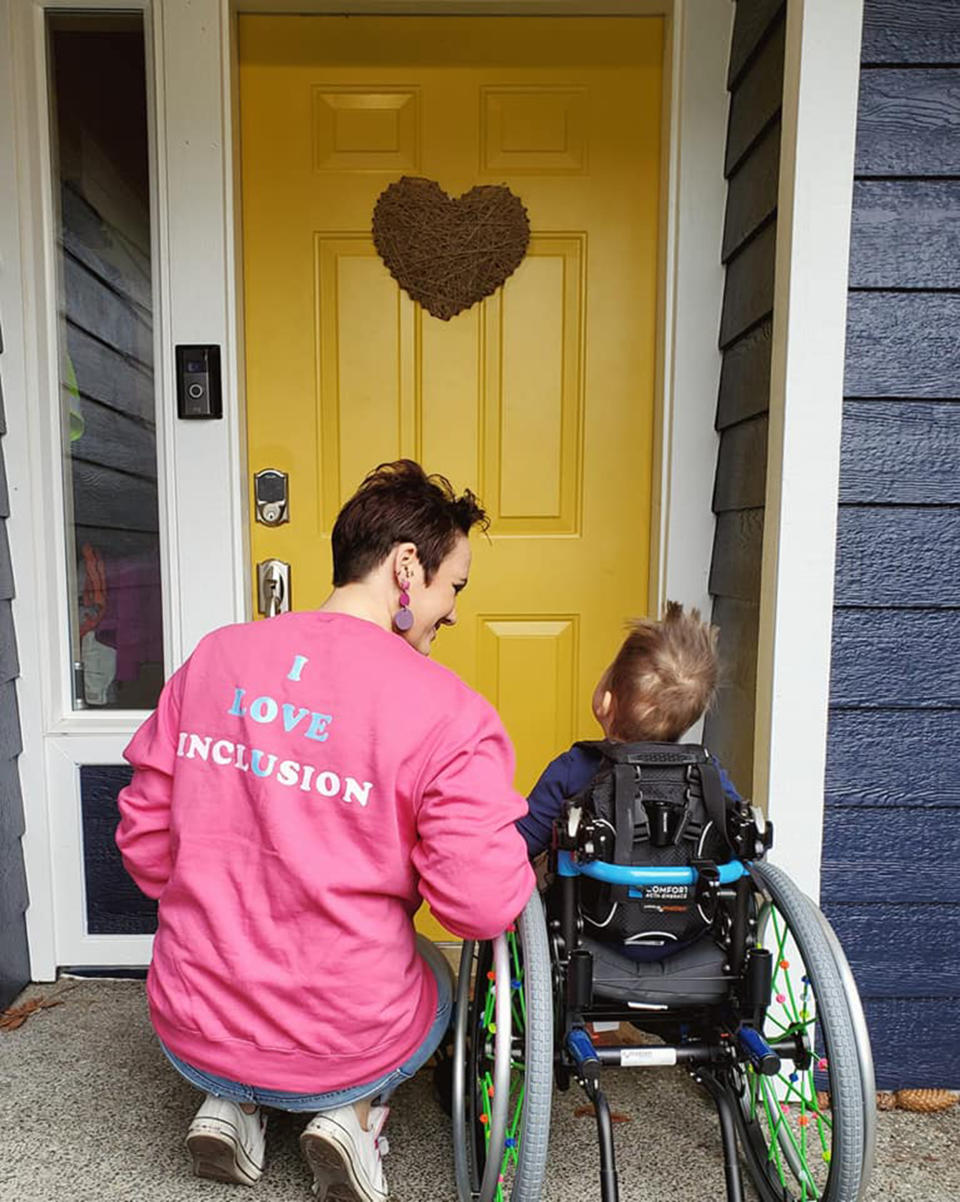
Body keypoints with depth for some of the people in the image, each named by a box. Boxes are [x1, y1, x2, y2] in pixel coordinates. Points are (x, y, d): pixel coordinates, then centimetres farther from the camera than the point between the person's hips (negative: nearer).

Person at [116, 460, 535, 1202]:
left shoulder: (214, 657, -6)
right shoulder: (448, 713, -21)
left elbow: (145, 841, 1)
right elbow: (486, 908, -21)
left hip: (191, 1036, 4)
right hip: (344, 1048, -3)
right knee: (433, 972, 30)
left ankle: (229, 1103, 17)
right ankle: (357, 1111, 9)